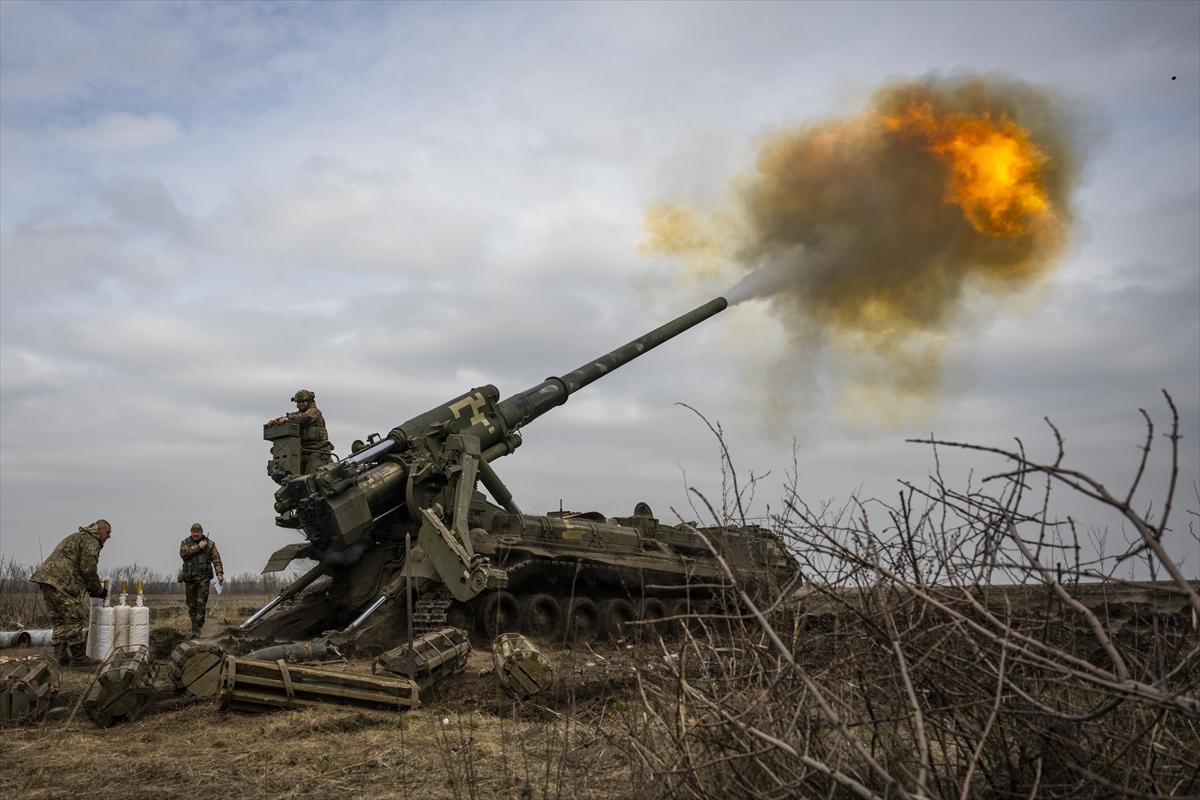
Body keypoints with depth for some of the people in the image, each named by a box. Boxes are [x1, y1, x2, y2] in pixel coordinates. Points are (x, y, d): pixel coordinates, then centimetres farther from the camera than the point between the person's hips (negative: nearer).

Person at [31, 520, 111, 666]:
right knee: (74, 618, -6)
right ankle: (78, 657, -4)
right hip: (61, 581, -11)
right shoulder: (91, 541, -4)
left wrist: (92, 589, 22)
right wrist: (98, 590, 3)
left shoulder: (78, 537, 29)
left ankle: (60, 655, 16)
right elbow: (88, 570, -11)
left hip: (46, 577, 11)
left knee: (59, 619, 14)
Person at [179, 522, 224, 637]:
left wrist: (220, 573, -9)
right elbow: (183, 553, -11)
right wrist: (198, 547, -13)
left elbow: (216, 559, 2)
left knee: (201, 603, -9)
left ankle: (197, 629, -8)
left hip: (203, 577, -2)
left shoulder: (209, 543, 8)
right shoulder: (185, 543, 11)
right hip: (189, 577, 2)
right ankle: (194, 624, 20)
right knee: (191, 604, 5)